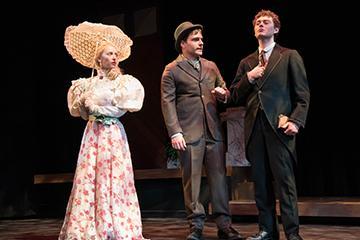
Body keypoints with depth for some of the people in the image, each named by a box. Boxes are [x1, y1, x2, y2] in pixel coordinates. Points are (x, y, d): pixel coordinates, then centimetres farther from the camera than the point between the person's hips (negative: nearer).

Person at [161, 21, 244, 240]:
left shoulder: (211, 66, 17)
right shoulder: (172, 70, 2)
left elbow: (225, 92, 23)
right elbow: (168, 103, -4)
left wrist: (223, 93, -3)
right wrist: (175, 133, -13)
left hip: (214, 132, 4)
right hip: (189, 134, -4)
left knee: (219, 179, 4)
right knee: (192, 181, 1)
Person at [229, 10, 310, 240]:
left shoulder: (290, 57, 8)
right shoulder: (247, 63, 20)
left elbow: (303, 94, 1)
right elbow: (235, 96, 17)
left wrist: (296, 120, -11)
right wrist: (248, 78, 0)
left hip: (279, 126, -4)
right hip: (254, 127, 4)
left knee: (284, 180, -7)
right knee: (261, 181, 5)